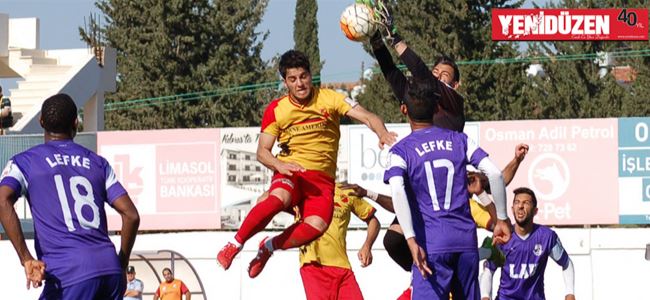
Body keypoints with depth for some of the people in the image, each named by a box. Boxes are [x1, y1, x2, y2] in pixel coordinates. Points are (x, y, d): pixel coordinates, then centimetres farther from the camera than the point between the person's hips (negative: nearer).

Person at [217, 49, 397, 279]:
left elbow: (366, 117, -8)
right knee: (279, 199, -38)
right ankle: (235, 244, -25)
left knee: (317, 225, -30)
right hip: (289, 173, -1)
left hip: (322, 177, 1)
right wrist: (279, 165, -17)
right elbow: (262, 152, 6)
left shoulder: (329, 99, 2)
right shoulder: (276, 110, 4)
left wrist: (382, 134, -30)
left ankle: (269, 247, -6)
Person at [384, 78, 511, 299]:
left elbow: (397, 192, -17)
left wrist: (411, 240, -22)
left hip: (431, 244, -4)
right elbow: (494, 174, 0)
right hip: (466, 239, 4)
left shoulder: (401, 151, 1)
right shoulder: (459, 140, 11)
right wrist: (502, 219, 7)